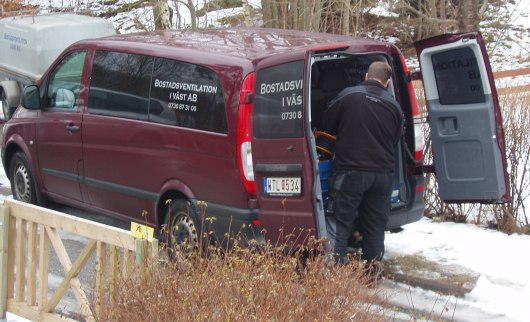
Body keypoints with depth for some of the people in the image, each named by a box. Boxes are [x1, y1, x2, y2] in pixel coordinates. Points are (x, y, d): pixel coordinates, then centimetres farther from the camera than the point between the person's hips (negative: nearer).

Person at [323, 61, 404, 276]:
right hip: (383, 173, 4)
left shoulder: (348, 95, -6)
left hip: (351, 171, -4)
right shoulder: (394, 106, 6)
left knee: (341, 222, 1)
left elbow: (327, 124, 3)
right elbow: (396, 139, 14)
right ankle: (372, 271, 17)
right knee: (375, 225, 13)